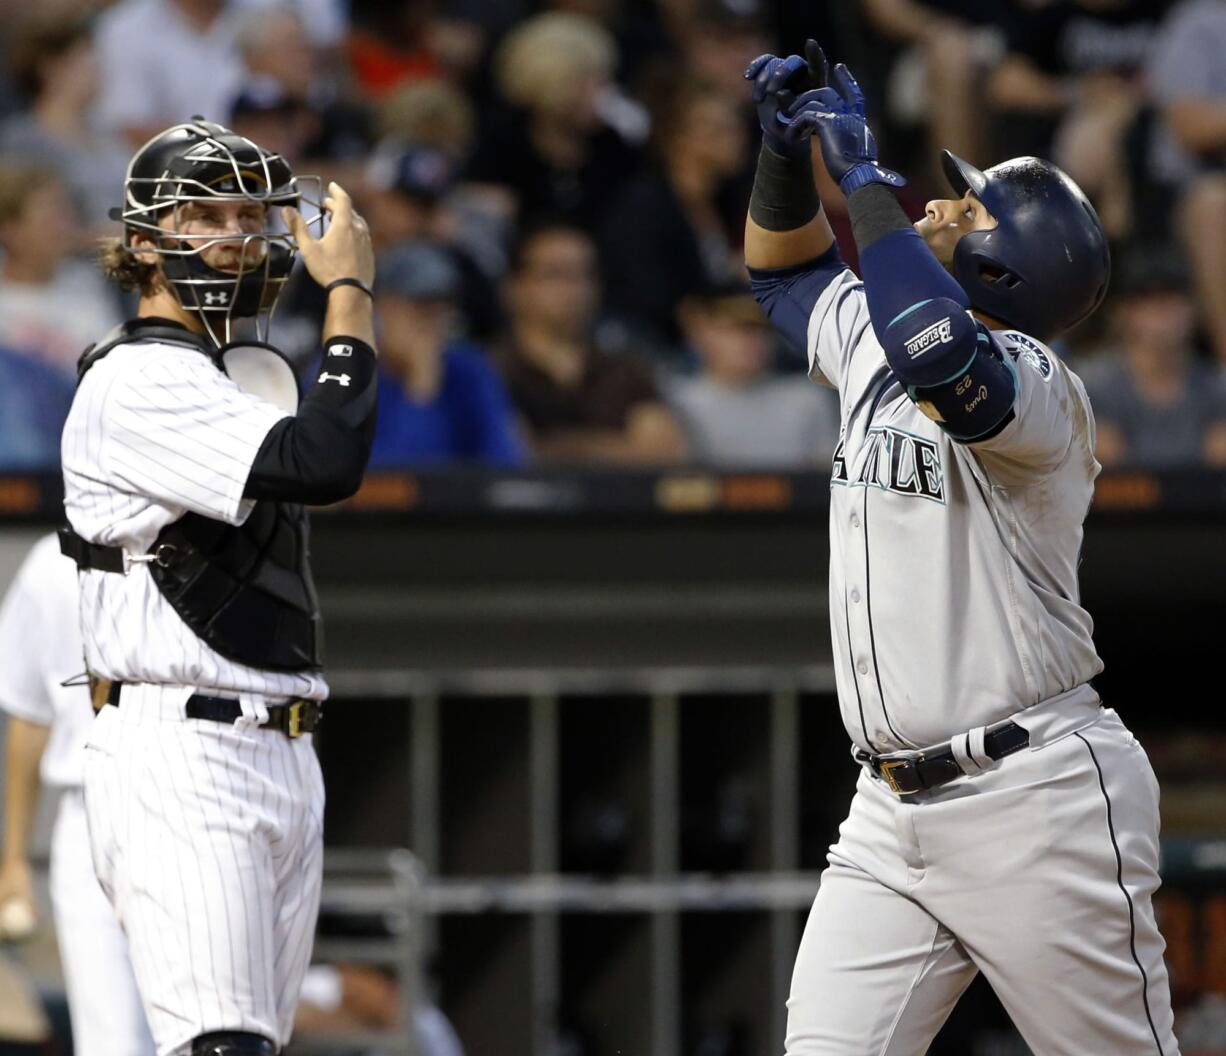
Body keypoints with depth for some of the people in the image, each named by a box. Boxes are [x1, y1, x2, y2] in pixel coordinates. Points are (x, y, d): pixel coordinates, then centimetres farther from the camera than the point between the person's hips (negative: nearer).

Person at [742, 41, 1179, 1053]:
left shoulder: (1038, 382, -12)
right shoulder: (872, 351, 14)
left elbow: (940, 354, -35)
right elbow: (786, 268, 32)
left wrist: (862, 173, -23)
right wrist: (789, 143, 12)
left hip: (1035, 807, -8)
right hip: (891, 816, 8)